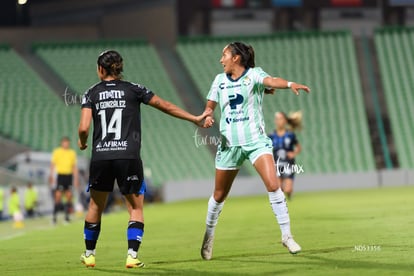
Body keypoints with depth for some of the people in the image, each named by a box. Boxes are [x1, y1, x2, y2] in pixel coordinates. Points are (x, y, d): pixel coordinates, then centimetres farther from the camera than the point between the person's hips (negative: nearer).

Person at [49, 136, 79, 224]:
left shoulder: (72, 153, 11)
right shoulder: (57, 152, 2)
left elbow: (74, 166, 14)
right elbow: (52, 164, 1)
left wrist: (76, 179, 10)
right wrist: (51, 176, -8)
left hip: (69, 175, 4)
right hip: (61, 175, -4)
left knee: (69, 195, 2)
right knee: (58, 195, -9)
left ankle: (67, 216, 9)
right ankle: (55, 216, -7)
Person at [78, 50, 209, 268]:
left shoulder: (91, 94, 6)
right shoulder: (133, 90, 5)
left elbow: (84, 128, -4)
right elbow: (165, 106, 10)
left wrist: (82, 143, 18)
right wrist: (195, 119, 18)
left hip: (100, 158, 1)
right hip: (128, 158, -1)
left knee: (95, 206, 18)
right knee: (136, 207, 9)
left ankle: (89, 254, 26)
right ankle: (132, 255, -5)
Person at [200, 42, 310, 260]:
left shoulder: (254, 74, -5)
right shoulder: (220, 80, 9)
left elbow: (271, 81, -25)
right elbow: (210, 105, 18)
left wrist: (290, 84, -47)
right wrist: (207, 117, -7)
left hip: (255, 140, -4)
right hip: (229, 142, 4)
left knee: (273, 185, -20)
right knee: (219, 195, 11)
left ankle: (286, 235, -11)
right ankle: (209, 235, 32)